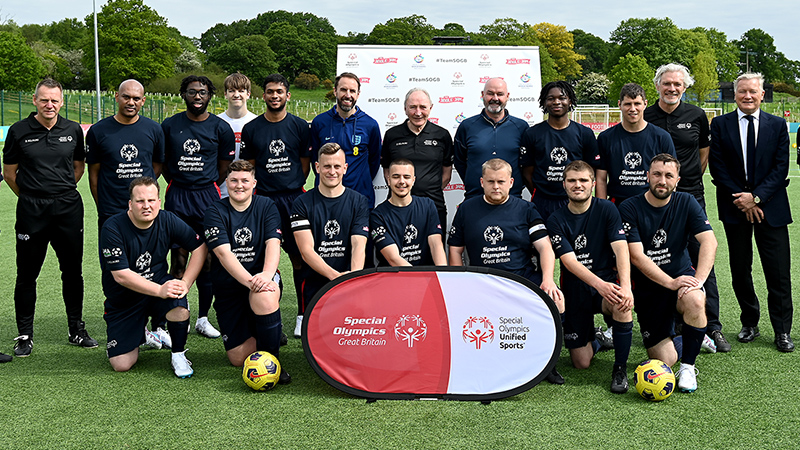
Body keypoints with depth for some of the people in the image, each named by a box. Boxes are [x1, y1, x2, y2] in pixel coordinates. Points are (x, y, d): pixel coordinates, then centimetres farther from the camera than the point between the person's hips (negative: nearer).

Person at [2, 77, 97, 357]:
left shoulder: (73, 130, 5)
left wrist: (62, 193, 13)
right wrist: (33, 196, 9)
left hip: (69, 208, 2)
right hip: (31, 211, -2)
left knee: (73, 271, 9)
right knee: (27, 274, 3)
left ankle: (77, 330, 22)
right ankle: (25, 336, 14)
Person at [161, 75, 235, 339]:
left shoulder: (220, 128, 3)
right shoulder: (170, 126, 6)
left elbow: (224, 169, 9)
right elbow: (163, 163, 14)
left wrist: (204, 189, 9)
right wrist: (179, 186, 11)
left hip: (207, 197, 0)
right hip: (177, 198, 0)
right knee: (178, 258, -1)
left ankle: (203, 318, 15)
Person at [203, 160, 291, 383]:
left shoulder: (267, 207, 2)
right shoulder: (215, 212, -3)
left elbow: (273, 244, -12)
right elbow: (223, 253, -16)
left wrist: (266, 275, -32)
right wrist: (249, 280, -31)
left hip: (261, 277, 0)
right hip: (228, 287, 1)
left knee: (265, 296, -39)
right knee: (239, 358, -5)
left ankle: (272, 359, -19)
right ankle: (255, 334, 30)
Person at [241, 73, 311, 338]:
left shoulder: (300, 127, 6)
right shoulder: (251, 129, 7)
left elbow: (306, 163, 11)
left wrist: (293, 187, 4)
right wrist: (257, 191, 1)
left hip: (294, 198, 0)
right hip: (264, 199, 1)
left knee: (299, 257, 0)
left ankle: (303, 315, 10)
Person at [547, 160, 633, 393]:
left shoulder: (607, 209, -3)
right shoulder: (556, 220, -6)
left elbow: (621, 248, -13)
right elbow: (569, 261, -16)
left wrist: (625, 286, -30)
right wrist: (599, 284, -34)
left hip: (607, 281, 0)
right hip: (576, 289, 0)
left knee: (622, 304, -37)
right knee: (581, 363, -4)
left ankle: (620, 368, -16)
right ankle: (592, 341, 34)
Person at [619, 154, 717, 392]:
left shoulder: (686, 203, -2)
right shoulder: (629, 208, -10)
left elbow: (709, 241, -13)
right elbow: (636, 257, -16)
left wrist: (698, 279, -28)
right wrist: (671, 283, -26)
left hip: (681, 275, 2)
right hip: (647, 287, -1)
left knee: (694, 300, -36)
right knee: (665, 360, -9)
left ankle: (688, 366, -13)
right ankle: (675, 337, 30)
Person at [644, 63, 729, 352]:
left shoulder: (696, 116, 5)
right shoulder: (644, 118, 2)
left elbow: (704, 153, 16)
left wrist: (689, 181, 12)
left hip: (691, 197, 1)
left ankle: (712, 327, 6)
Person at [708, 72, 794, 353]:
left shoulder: (778, 125, 5)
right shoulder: (720, 125, 4)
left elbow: (781, 167, -1)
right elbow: (717, 167, 0)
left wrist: (756, 197, -12)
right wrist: (741, 199, -8)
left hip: (770, 206, 0)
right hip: (735, 207, 1)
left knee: (778, 272, -1)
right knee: (740, 270, 7)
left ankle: (782, 331, 9)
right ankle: (750, 324, 21)